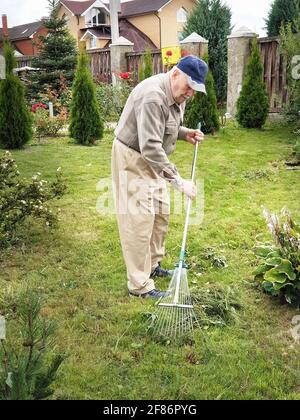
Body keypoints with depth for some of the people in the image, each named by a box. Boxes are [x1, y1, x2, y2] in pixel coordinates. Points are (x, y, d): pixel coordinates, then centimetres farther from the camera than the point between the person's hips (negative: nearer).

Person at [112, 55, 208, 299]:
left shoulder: (177, 94, 2)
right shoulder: (153, 96, -30)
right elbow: (150, 147, -36)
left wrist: (185, 133, 1)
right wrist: (178, 181, -36)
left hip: (153, 160, 10)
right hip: (132, 159, -10)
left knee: (161, 213, 15)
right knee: (139, 220, -8)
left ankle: (153, 265, 32)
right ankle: (140, 285, 0)